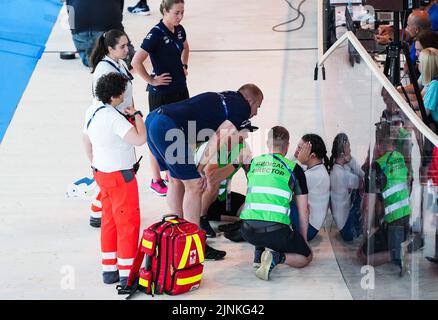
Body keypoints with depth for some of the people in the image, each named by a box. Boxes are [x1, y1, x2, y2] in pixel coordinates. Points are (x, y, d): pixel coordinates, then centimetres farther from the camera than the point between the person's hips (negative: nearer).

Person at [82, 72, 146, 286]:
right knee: (128, 223, 1)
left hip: (101, 173, 9)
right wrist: (136, 114, -16)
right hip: (119, 176, -9)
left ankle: (109, 269, 25)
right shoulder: (114, 117, -24)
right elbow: (140, 139, -31)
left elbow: (87, 142, 15)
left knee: (109, 221, 18)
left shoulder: (91, 111, 4)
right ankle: (127, 275, 5)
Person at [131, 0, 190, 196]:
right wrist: (151, 80, -18)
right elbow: (136, 61, -26)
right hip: (161, 93, -7)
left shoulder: (179, 30, 3)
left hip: (180, 89, 7)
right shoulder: (156, 33, -20)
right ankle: (156, 182, 15)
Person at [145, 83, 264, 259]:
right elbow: (218, 138, -3)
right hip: (168, 128, -9)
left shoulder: (223, 99, 29)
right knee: (194, 185, 1)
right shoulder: (242, 108, 4)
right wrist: (201, 168, 3)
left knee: (176, 180, 23)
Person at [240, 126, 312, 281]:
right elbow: (303, 211, 12)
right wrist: (303, 239, 26)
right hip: (277, 232, -4)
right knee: (306, 257, 18)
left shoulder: (253, 163, 16)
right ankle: (277, 257, -10)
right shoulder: (294, 169, 7)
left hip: (248, 232, 4)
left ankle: (259, 252, 13)